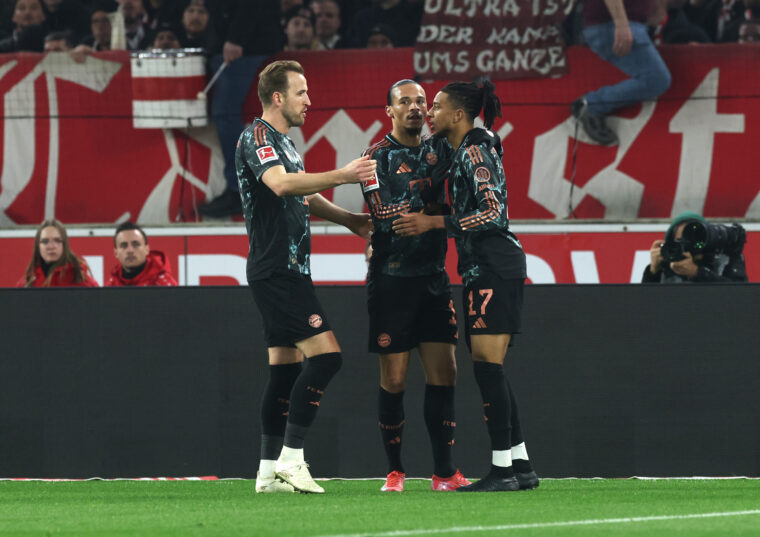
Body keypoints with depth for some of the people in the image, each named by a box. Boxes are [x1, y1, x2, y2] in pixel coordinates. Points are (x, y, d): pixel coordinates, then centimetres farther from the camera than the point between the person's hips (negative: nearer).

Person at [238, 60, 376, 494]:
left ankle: (270, 472, 10)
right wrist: (342, 176, -32)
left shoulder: (283, 141, 20)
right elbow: (280, 183, -29)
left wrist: (351, 220, 21)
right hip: (276, 270, -10)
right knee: (325, 354, -16)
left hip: (288, 270, 10)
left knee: (286, 367, 9)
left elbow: (304, 197, 32)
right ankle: (291, 459, -15)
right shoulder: (258, 137, -11)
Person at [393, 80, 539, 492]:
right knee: (490, 369, 10)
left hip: (494, 268, -10)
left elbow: (494, 214, -20)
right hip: (484, 270, 10)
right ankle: (520, 465, 11)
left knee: (486, 365, -12)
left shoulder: (474, 153, -11)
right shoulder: (464, 152, 18)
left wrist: (434, 223, -17)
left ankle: (502, 469, -13)